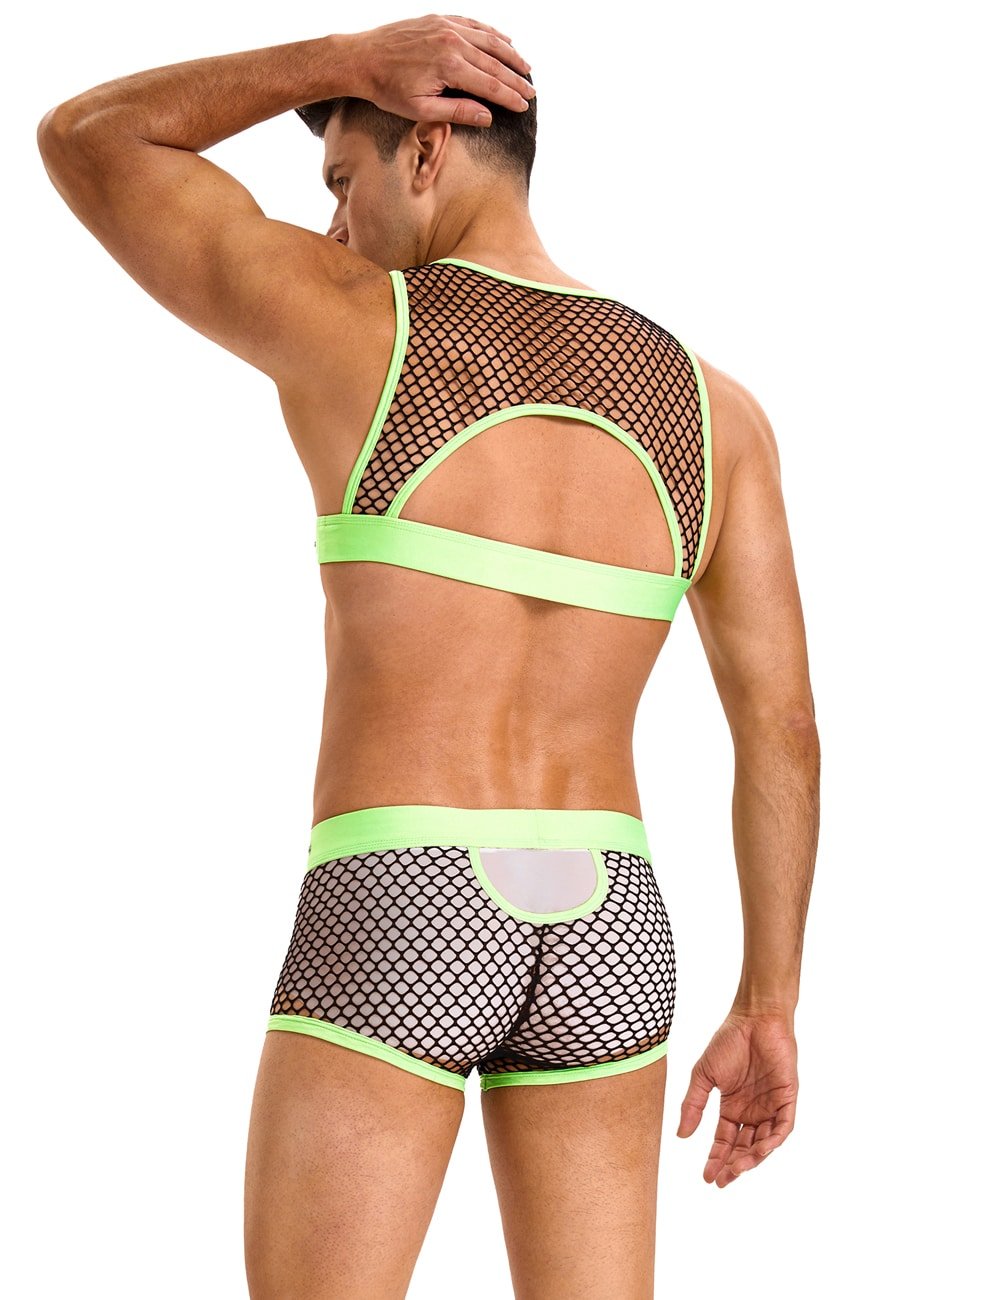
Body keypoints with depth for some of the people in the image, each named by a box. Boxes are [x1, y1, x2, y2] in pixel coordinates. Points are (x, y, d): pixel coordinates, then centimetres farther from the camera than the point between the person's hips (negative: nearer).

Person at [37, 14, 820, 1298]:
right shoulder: (709, 402, 8)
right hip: (603, 936, 4)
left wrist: (348, 56, 7)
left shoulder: (340, 316, -3)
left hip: (388, 925, -4)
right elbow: (782, 725, 5)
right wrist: (768, 1008, 11)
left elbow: (79, 141, 11)